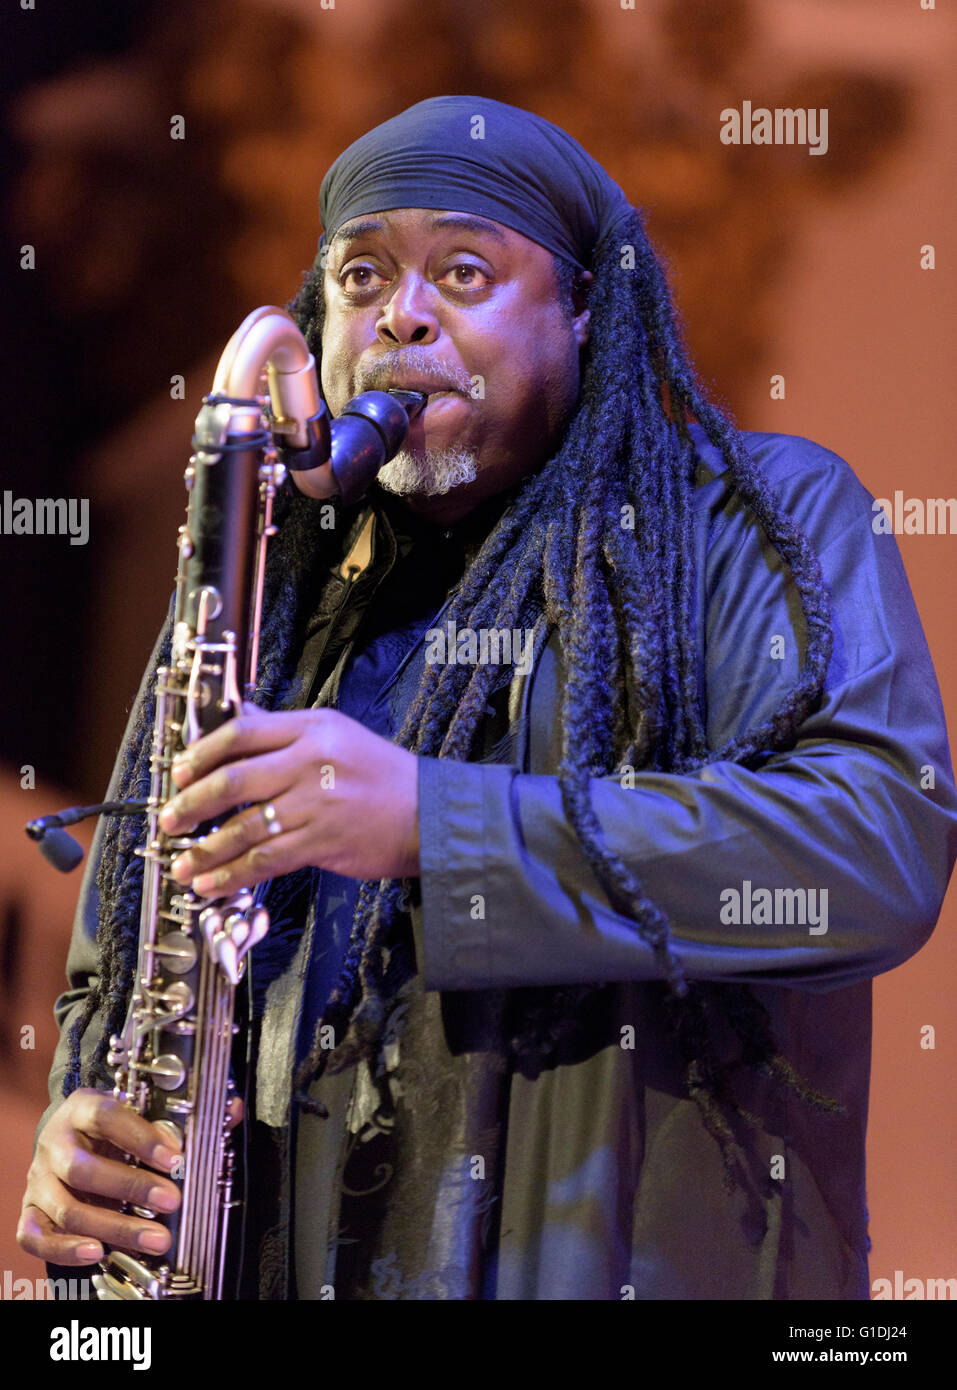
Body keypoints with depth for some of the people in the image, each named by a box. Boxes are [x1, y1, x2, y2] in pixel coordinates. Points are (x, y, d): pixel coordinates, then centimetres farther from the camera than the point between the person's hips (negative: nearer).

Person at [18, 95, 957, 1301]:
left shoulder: (763, 523, 6)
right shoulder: (278, 590, 19)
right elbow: (117, 972, 25)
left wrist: (436, 823, -17)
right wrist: (84, 1121, 2)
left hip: (637, 1268, -4)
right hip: (267, 1269, 4)